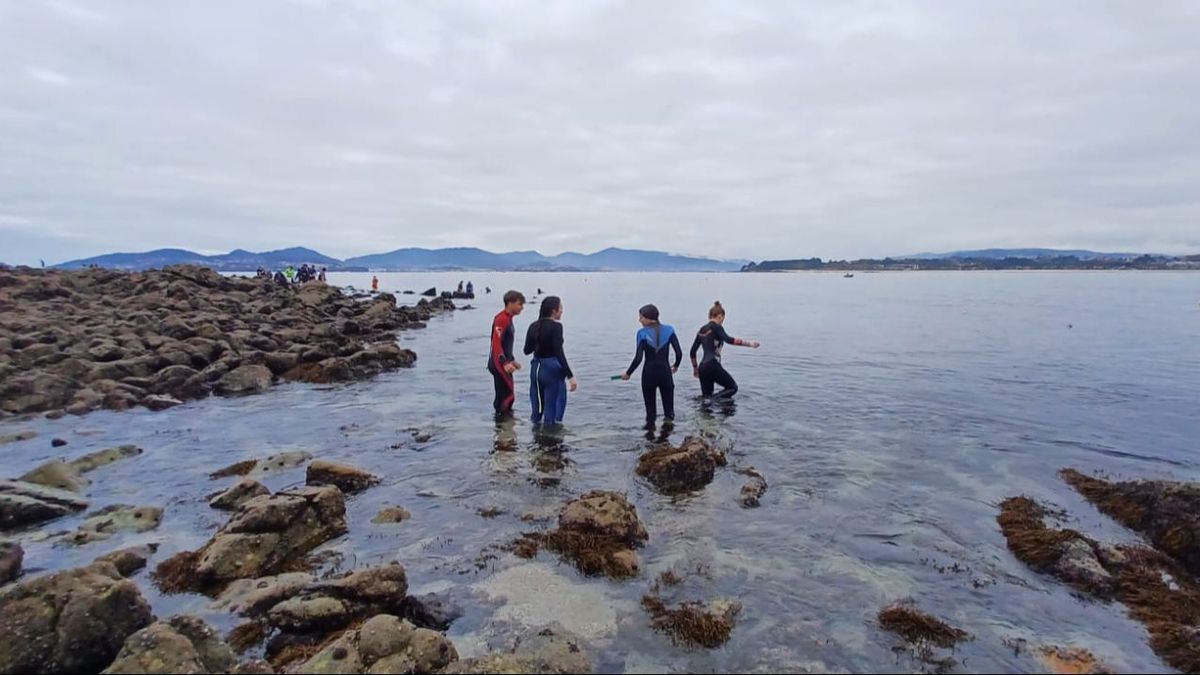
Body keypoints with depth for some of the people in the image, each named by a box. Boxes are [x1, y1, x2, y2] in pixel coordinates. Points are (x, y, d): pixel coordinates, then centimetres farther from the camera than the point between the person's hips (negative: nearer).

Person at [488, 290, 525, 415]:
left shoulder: (508, 318, 15)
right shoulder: (501, 319, -17)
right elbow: (496, 343, -26)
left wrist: (512, 360, 30)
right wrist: (505, 363, -34)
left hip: (504, 363, 10)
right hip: (499, 364, -10)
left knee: (504, 396, 15)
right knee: (509, 395, -10)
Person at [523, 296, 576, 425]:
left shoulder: (533, 326, 4)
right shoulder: (556, 326, -14)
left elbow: (527, 350, 11)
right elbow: (559, 353, -21)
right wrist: (570, 376, -21)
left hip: (536, 368, 7)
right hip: (551, 369, -6)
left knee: (538, 405, 17)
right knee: (552, 406, 2)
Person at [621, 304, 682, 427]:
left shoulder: (642, 333, -8)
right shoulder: (669, 330, -1)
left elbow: (638, 358, -13)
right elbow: (679, 353, -5)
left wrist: (628, 373, -1)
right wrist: (676, 366, 15)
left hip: (649, 373, -1)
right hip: (665, 372, 1)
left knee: (650, 407, 11)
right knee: (668, 407, 9)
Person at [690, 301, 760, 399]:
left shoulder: (702, 329, 16)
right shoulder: (716, 328, -4)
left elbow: (693, 351, 18)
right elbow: (728, 340, -23)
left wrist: (695, 368, 28)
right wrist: (749, 343, -24)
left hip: (702, 367, 7)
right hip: (712, 366, -7)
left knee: (706, 396, 14)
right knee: (733, 387, 4)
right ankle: (712, 400, -12)